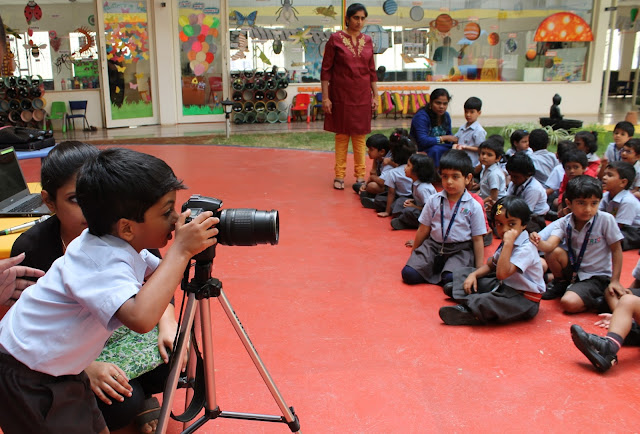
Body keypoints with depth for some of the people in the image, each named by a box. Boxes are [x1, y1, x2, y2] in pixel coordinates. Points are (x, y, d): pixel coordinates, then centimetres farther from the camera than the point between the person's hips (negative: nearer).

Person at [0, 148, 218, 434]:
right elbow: (141, 318, -49)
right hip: (24, 379, -8)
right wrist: (180, 250, -40)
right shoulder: (104, 260, -32)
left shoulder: (124, 244, -6)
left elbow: (159, 276, 12)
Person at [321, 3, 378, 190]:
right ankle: (339, 175, 13)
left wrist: (375, 95, 8)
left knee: (360, 135, 7)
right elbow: (326, 69, -5)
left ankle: (360, 175, 16)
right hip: (341, 94, -3)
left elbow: (372, 70, 11)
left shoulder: (367, 40, 7)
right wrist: (325, 97, -9)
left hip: (362, 95, 3)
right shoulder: (335, 39, -4)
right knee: (342, 134, 4)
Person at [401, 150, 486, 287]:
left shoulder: (474, 207, -4)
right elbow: (424, 229, 11)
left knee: (451, 279, -31)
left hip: (460, 250, -2)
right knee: (408, 273, -17)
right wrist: (415, 250, 18)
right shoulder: (434, 200, 2)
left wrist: (479, 270, -2)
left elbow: (477, 240, 0)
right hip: (433, 245, 3)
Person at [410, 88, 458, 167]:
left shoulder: (446, 116, 5)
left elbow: (449, 136, 10)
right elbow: (423, 141, -30)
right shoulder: (421, 117, -19)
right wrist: (444, 138, -22)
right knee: (435, 150, -35)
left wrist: (455, 144, -14)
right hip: (418, 151, -7)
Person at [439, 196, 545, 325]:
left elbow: (502, 273, -35)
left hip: (524, 299, -10)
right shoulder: (506, 243, 6)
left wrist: (508, 243, -35)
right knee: (462, 273, 11)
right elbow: (490, 265, 19)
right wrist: (473, 275, 0)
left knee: (485, 303, -39)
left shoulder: (526, 248, -24)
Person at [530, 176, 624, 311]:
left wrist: (615, 280, -11)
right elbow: (551, 244, -26)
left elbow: (616, 250, -9)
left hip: (597, 276, -4)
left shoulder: (606, 220, -18)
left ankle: (602, 300, 4)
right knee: (554, 252, -24)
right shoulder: (564, 222, -11)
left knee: (569, 303, -27)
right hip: (573, 269, 4)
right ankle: (560, 284, 6)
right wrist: (539, 243, -50)